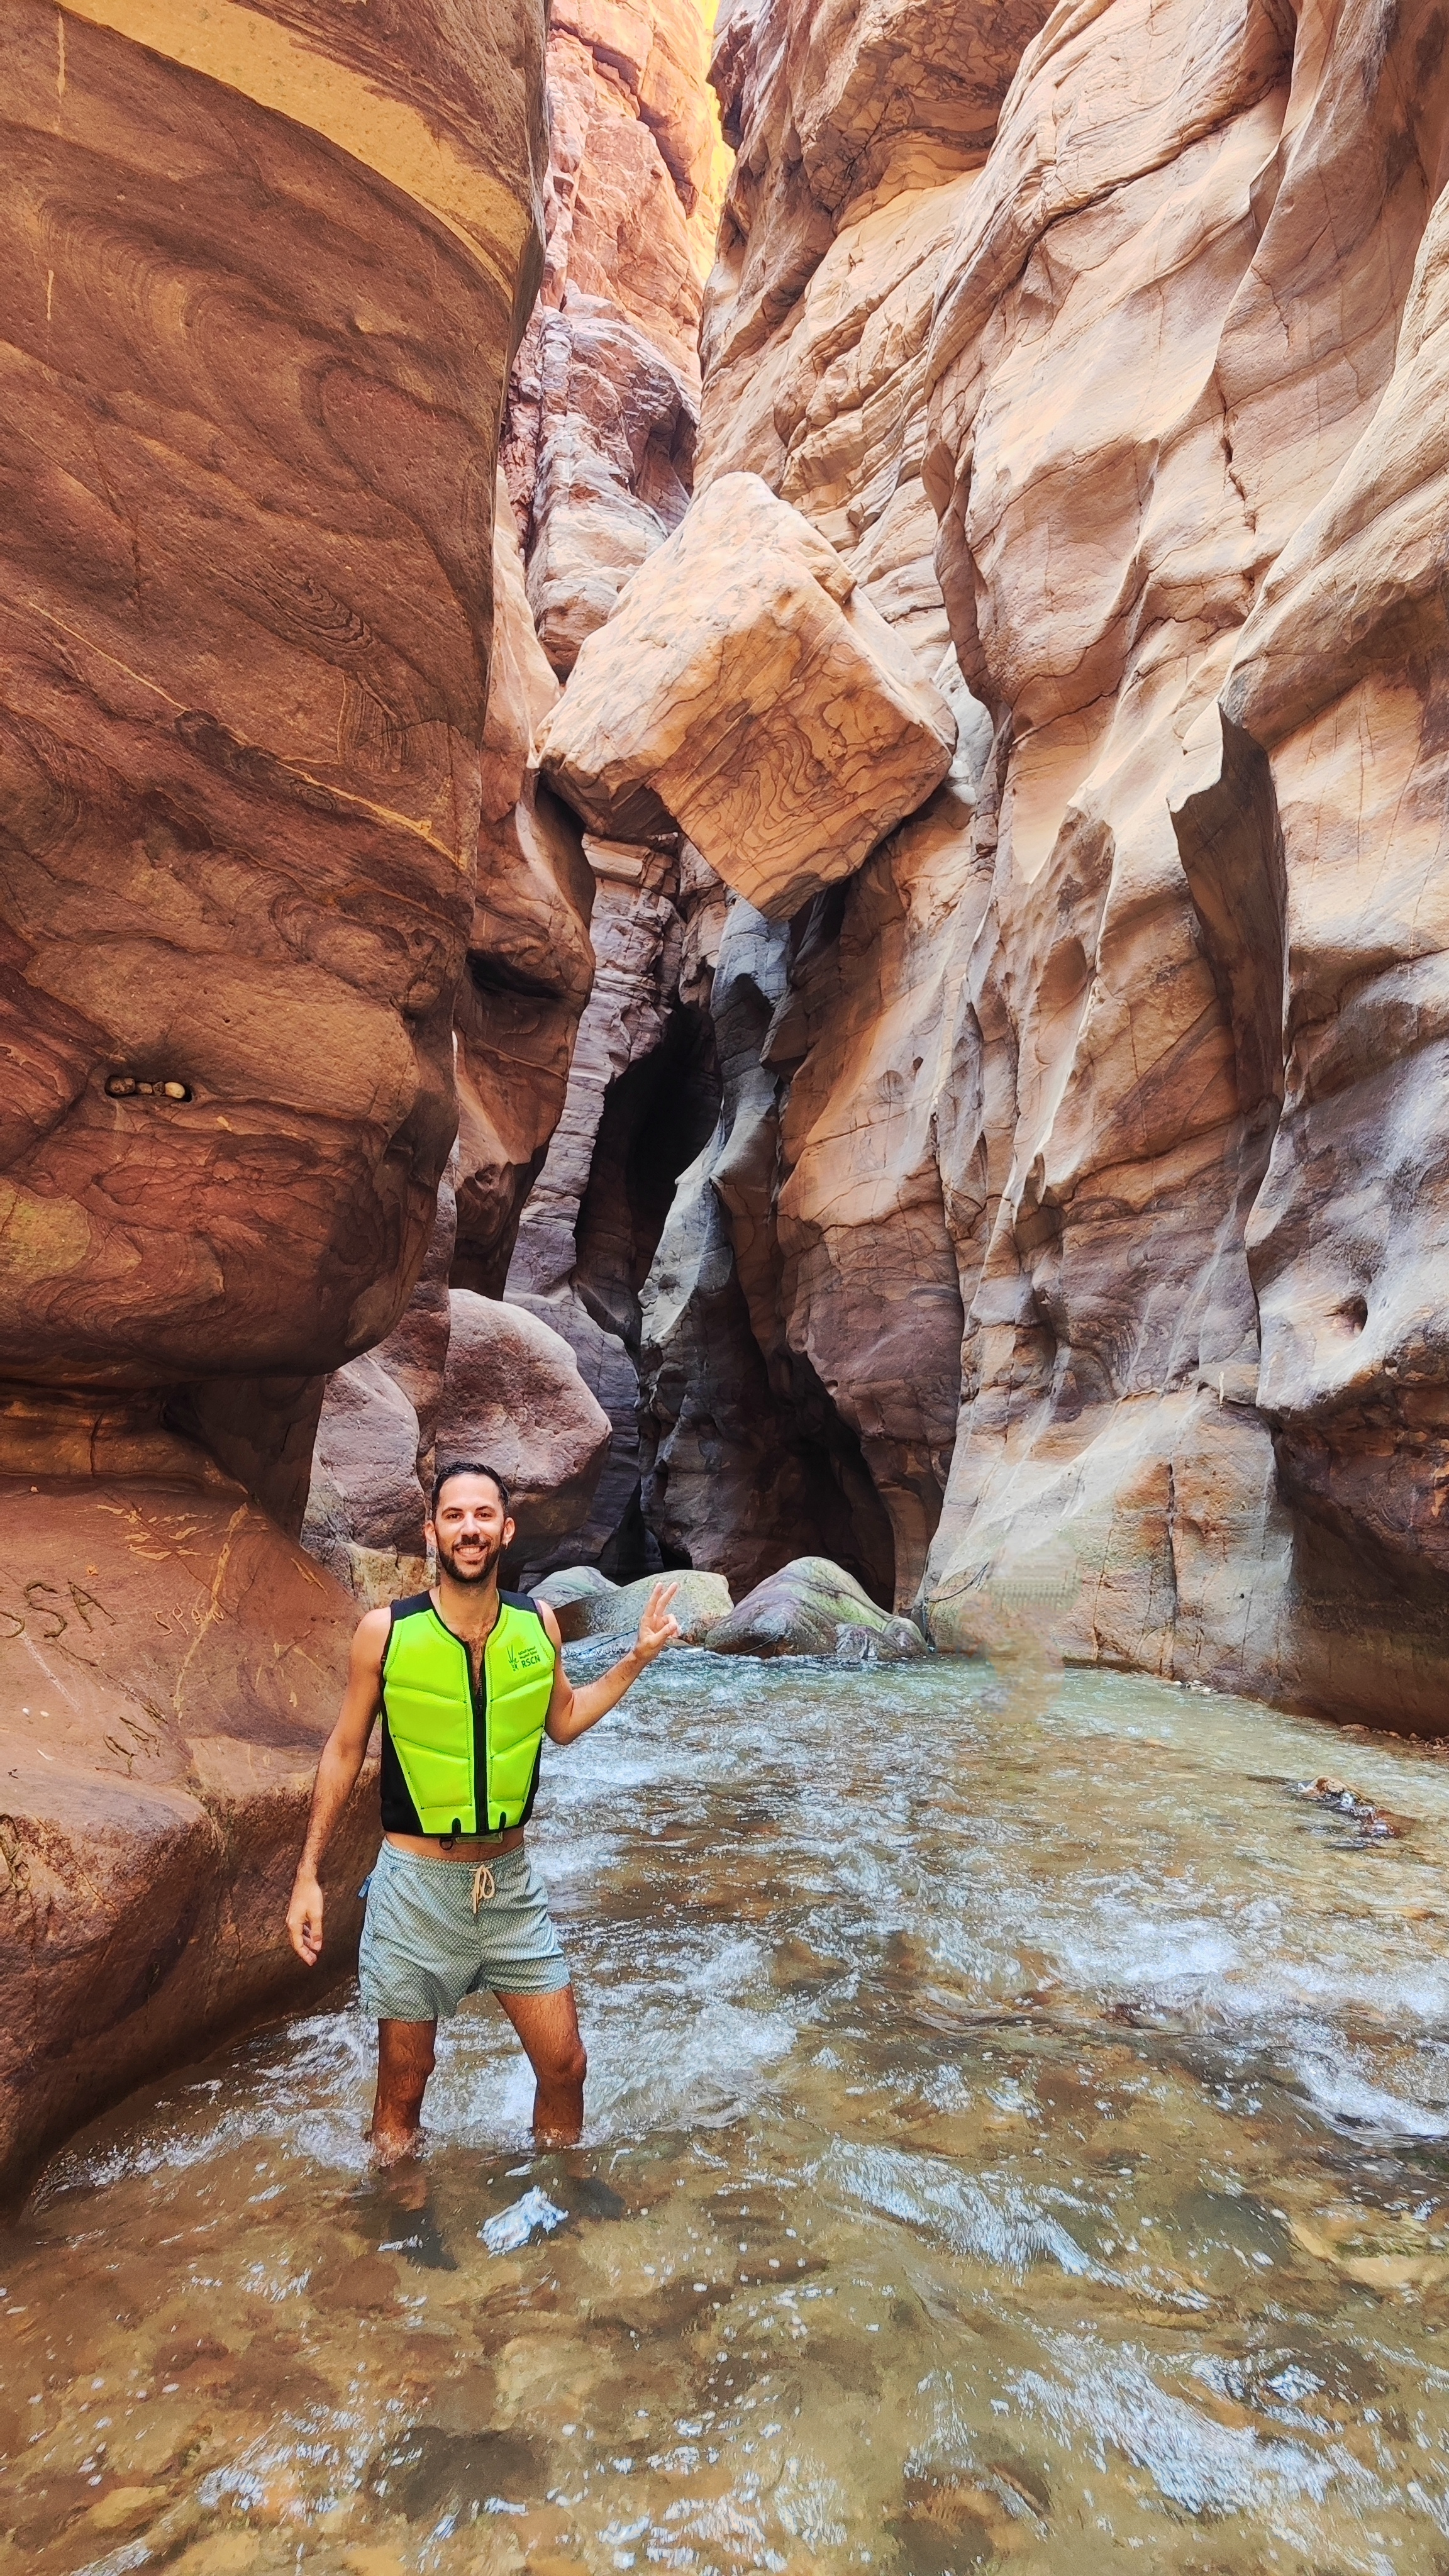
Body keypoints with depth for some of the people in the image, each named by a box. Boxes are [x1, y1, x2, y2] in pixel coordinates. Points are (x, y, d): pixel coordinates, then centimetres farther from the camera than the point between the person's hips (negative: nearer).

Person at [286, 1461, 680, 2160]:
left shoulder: (537, 1623, -6)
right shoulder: (385, 1631, -14)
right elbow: (344, 1751, -1)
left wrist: (638, 1656, 3)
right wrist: (308, 1875, -3)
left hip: (511, 1882, 3)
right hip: (415, 1886, -2)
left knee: (565, 2067, 10)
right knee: (403, 2086, 13)